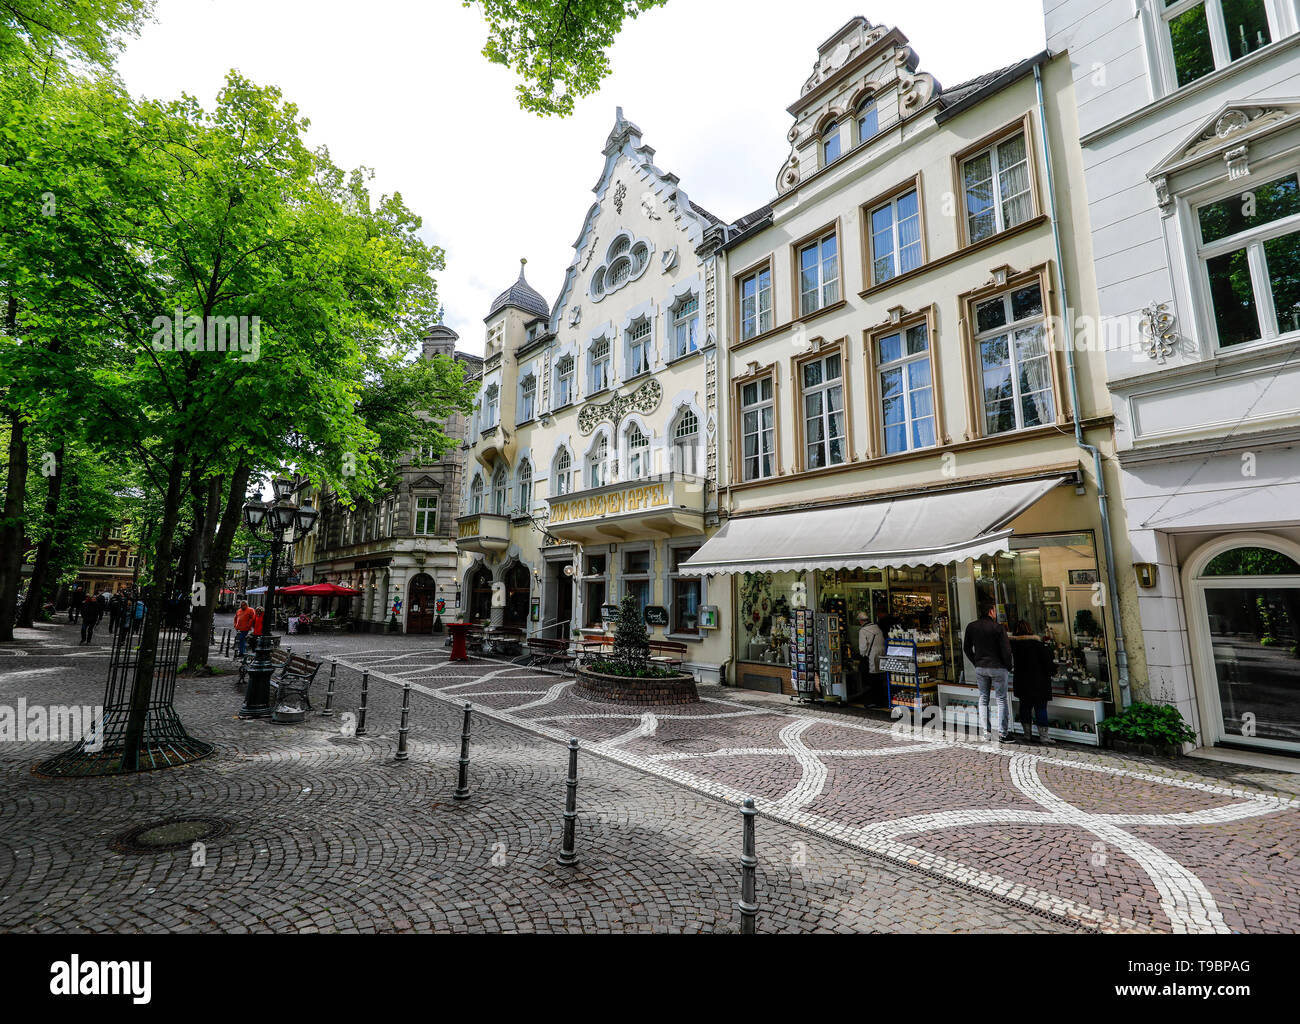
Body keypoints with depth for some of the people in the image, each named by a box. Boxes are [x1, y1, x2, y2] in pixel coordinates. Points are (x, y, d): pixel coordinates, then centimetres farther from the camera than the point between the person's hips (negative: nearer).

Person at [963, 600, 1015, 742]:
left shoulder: (971, 627, 2)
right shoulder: (998, 627, -12)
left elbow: (966, 648, 7)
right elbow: (1006, 649, -12)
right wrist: (1008, 666, 2)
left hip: (980, 667, 4)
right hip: (998, 667, -4)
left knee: (983, 698, 11)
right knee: (1001, 699, 5)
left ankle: (985, 732, 11)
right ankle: (1003, 733, 6)